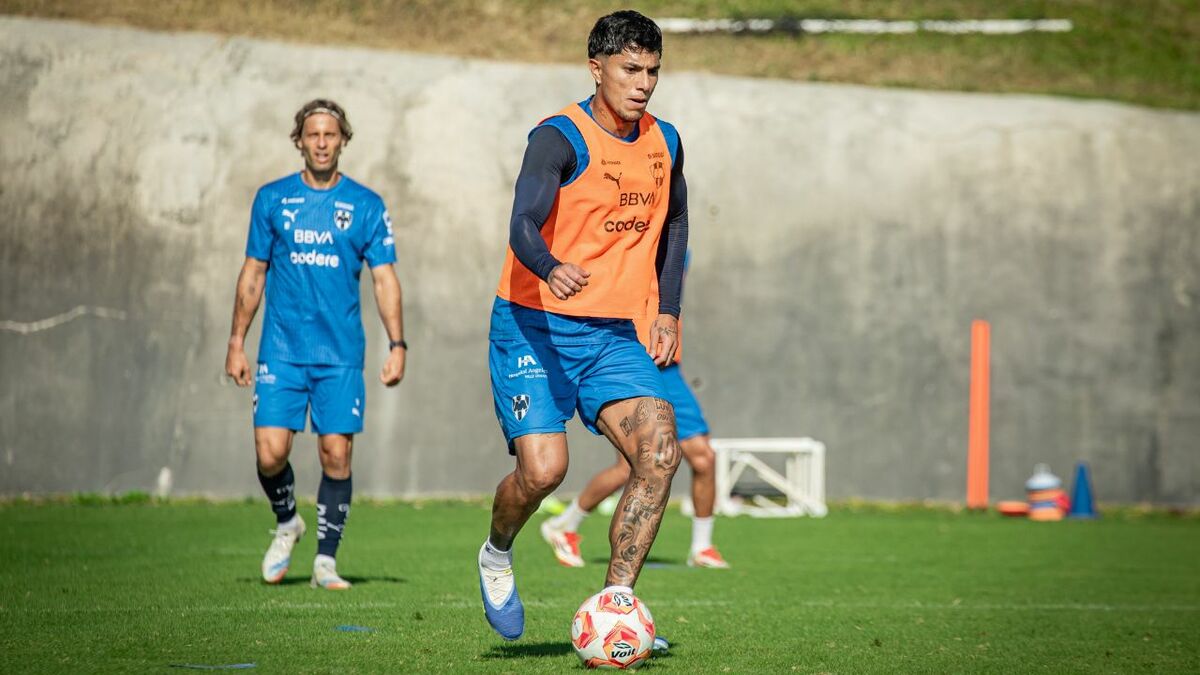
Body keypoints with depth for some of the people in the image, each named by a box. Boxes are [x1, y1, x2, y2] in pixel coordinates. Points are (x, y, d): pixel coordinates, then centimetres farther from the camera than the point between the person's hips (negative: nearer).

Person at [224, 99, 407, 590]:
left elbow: (384, 279, 4)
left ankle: (325, 560, 8)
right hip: (281, 351, 0)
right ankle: (286, 523, 21)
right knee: (270, 453, -8)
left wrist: (397, 344, -5)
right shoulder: (272, 199, 6)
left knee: (336, 455, -4)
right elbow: (253, 274, 11)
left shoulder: (366, 206, 4)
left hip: (341, 354, 0)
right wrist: (236, 342, 7)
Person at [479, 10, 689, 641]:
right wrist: (553, 270, -49)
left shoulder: (664, 142, 8)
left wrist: (668, 310, 16)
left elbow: (672, 225, 25)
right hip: (533, 327, -6)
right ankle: (496, 555, 17)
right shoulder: (560, 137, -13)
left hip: (614, 335, 6)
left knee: (660, 453, -15)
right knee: (543, 468, -18)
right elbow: (523, 224, -28)